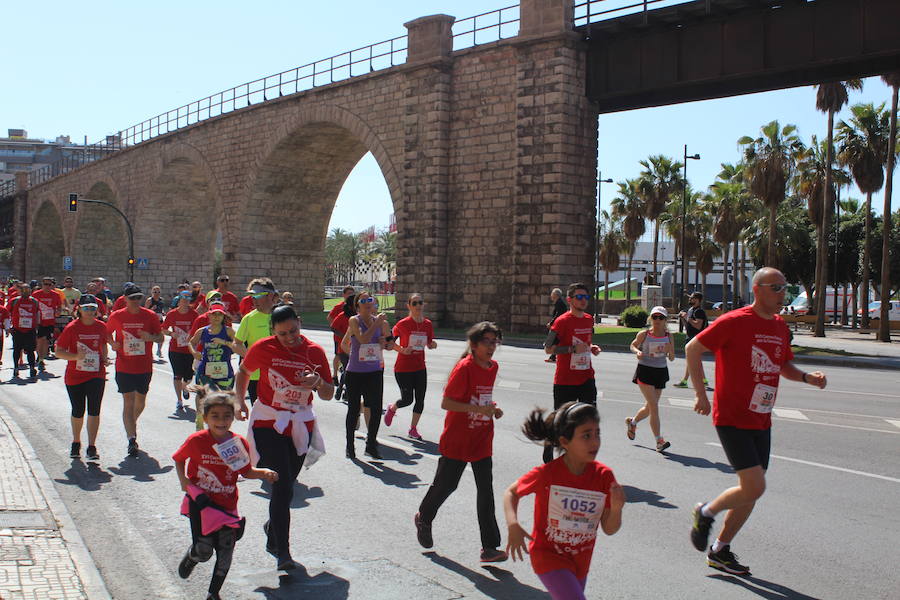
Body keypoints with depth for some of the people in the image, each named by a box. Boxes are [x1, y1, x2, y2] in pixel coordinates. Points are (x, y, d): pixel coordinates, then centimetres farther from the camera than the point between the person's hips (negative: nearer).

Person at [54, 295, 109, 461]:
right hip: (74, 376, -1)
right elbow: (59, 352, -8)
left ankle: (91, 447, -7)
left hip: (96, 374, 1)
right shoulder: (71, 328, -7)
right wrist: (76, 356, -25)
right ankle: (76, 444, 34)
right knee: (78, 412, 12)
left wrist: (104, 358, 2)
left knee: (94, 411, -11)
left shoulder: (101, 327, 1)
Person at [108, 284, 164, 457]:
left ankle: (131, 424, 43)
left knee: (140, 401, 14)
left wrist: (151, 337, -18)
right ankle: (132, 439, -7)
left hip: (145, 367, 2)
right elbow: (107, 333, 15)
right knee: (128, 402, -6)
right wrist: (112, 344, -6)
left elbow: (161, 337, 3)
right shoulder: (116, 316, -1)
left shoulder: (150, 316, -1)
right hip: (124, 367, -2)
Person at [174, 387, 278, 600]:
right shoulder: (196, 441, -12)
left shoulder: (240, 443, -5)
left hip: (227, 506, 3)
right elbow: (179, 459, 6)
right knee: (204, 550, -6)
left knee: (225, 554, 5)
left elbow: (246, 472, 6)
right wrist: (183, 480, -9)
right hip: (201, 502, -3)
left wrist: (264, 473, -11)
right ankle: (191, 557, 33)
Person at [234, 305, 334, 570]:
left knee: (286, 486, 14)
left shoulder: (315, 351, -2)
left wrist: (319, 382, -19)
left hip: (301, 425, 3)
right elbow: (243, 372, 13)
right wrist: (240, 402, 3)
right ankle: (283, 553, -10)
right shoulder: (263, 348, -6)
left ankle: (274, 528, 42)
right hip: (268, 423, -3)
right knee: (283, 487, -13)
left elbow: (328, 394, 2)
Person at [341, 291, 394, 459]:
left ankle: (371, 444, 17)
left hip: (375, 371, 3)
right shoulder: (354, 321, -7)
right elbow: (363, 339, -23)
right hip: (355, 372, -3)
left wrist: (385, 343, -7)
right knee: (353, 409, 7)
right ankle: (350, 445, 23)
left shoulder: (381, 322, 4)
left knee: (376, 409, 0)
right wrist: (377, 323, -16)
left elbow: (391, 345, 15)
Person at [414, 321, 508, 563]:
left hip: (482, 441, 6)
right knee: (446, 485, 11)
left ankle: (489, 547, 3)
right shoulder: (464, 368, -18)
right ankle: (423, 518, 41)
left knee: (486, 491, 1)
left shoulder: (493, 367, 4)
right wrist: (476, 408, -27)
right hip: (457, 441, -6)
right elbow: (446, 402, -20)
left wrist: (492, 407, 2)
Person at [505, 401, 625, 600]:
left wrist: (616, 509, -28)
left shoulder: (603, 475, -12)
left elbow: (609, 529, -7)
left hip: (580, 560, 5)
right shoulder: (546, 473, -21)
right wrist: (513, 526, -20)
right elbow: (511, 493, -3)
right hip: (547, 553, -5)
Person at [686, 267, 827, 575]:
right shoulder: (735, 321, -13)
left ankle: (720, 550, 26)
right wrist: (701, 394, -12)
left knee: (751, 491, 10)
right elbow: (693, 348, -8)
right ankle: (706, 512, 13)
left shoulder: (780, 327, 10)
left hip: (761, 422, 8)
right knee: (755, 487, -15)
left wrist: (807, 377, 0)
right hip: (732, 419, -8)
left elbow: (785, 367, 22)